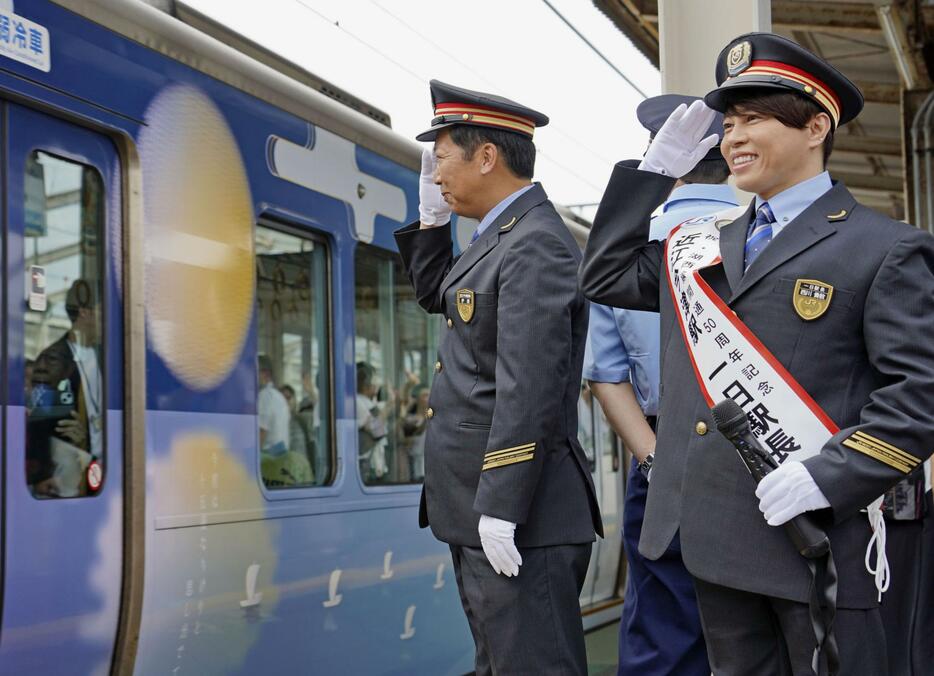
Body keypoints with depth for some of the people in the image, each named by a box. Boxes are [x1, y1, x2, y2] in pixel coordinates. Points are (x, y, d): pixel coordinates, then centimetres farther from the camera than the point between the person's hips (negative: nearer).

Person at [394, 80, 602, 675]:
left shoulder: (535, 245, -16)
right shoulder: (504, 235, 15)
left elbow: (530, 387, -23)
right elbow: (437, 294, 32)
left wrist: (501, 509, -24)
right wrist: (432, 215, 18)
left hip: (518, 515, -10)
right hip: (480, 511, 10)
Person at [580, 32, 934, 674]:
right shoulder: (704, 243, 15)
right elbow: (606, 277, 17)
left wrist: (829, 477, -22)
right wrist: (656, 169, 11)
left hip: (818, 533, -6)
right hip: (716, 531, 6)